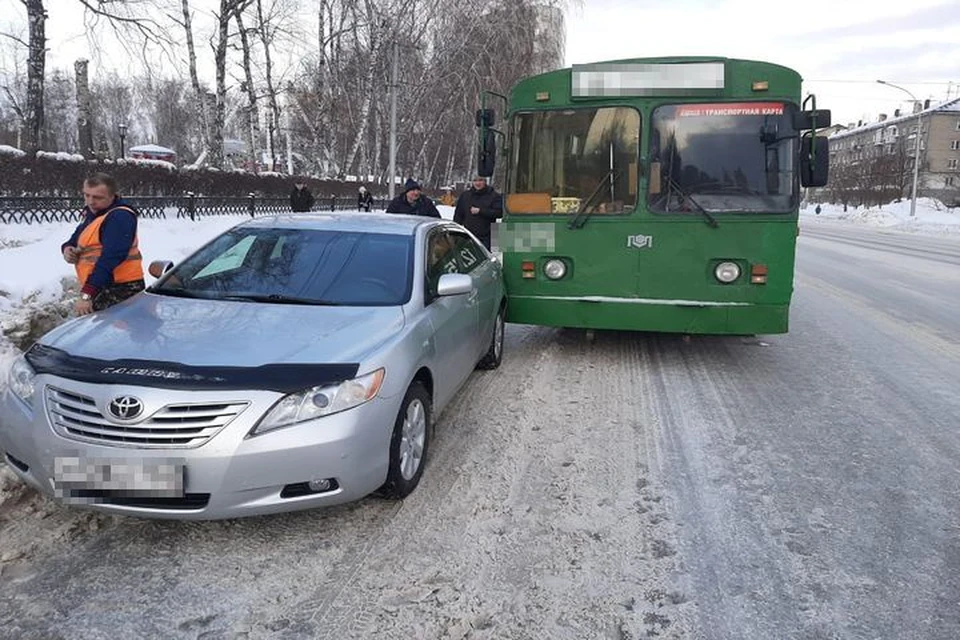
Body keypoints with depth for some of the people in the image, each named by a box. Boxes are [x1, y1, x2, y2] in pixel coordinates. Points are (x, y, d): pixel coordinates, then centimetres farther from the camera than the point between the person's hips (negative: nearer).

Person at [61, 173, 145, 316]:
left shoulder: (120, 217, -16)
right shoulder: (92, 214, 17)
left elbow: (110, 259, -25)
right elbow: (75, 240, 29)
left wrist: (86, 294, -29)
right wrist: (67, 248, 2)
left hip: (119, 293, -10)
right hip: (99, 290, 10)